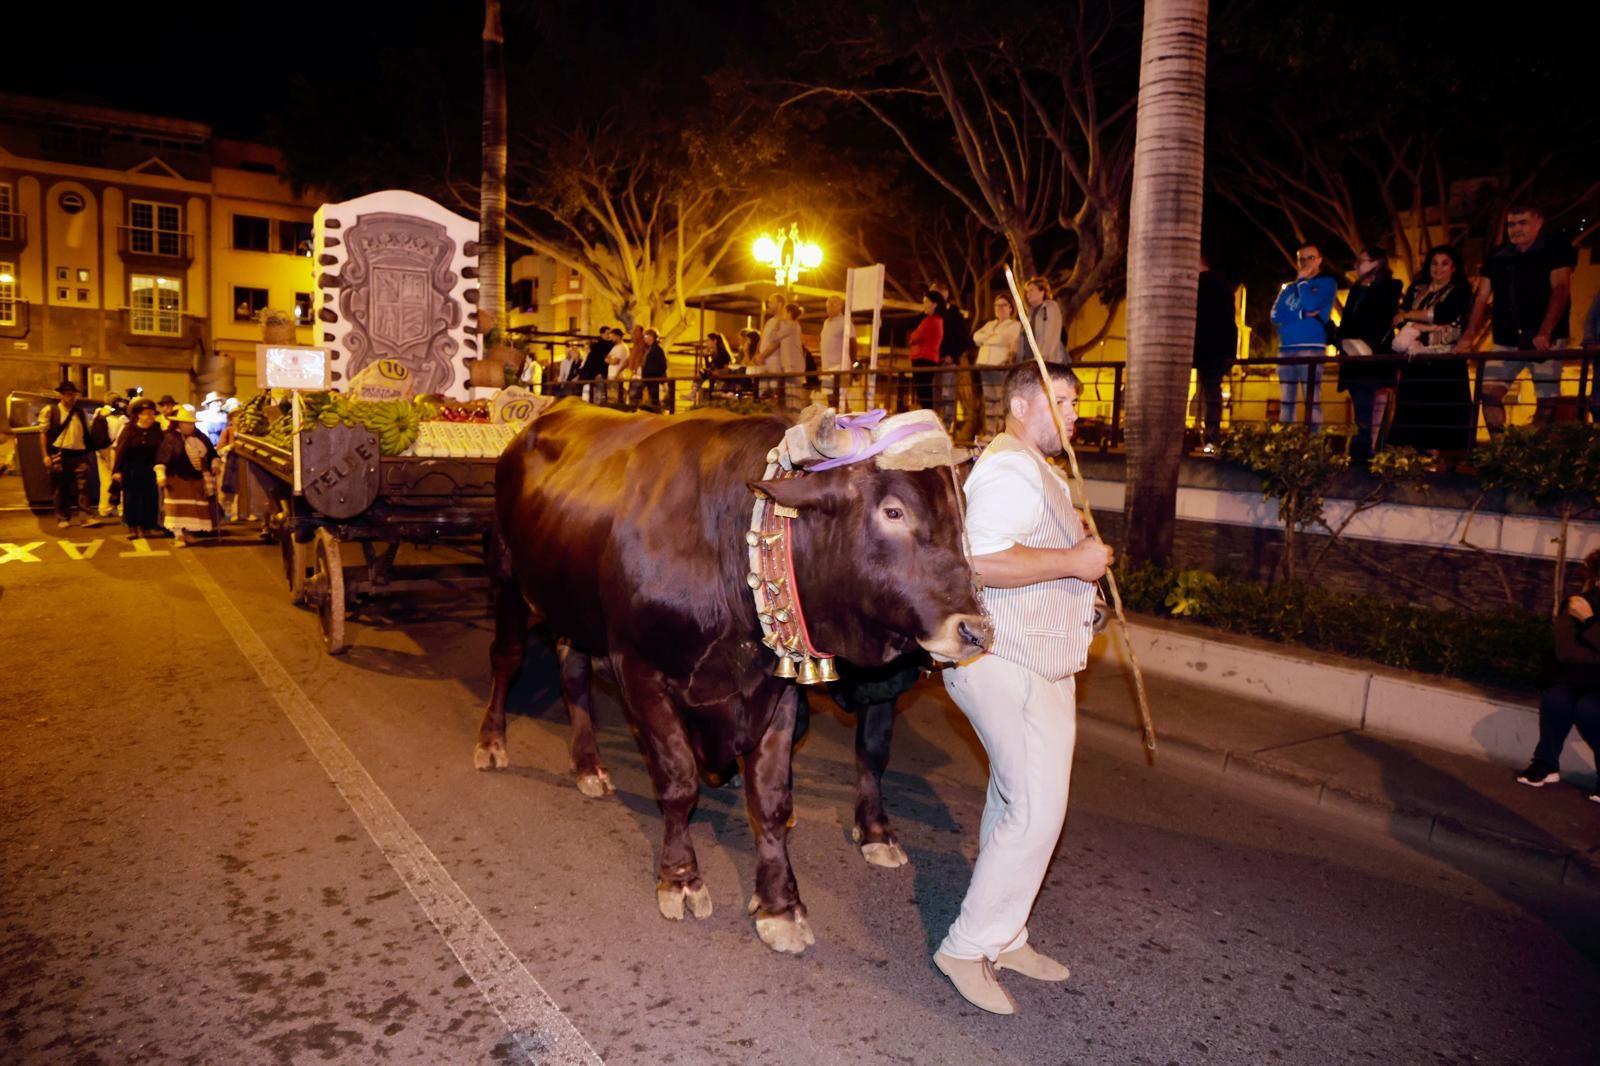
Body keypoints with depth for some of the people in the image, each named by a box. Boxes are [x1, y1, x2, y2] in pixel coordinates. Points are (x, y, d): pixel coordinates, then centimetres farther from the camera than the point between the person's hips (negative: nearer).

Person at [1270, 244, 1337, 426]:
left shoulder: (1327, 283, 6)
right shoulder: (1289, 288, 20)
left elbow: (1311, 304, -13)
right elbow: (1276, 316, 6)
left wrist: (1302, 280, 1)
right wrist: (1302, 314, -8)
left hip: (1311, 348, -5)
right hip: (1286, 349, 5)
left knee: (1312, 401, -10)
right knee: (1287, 402, 5)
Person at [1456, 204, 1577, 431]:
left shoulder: (1555, 249, 0)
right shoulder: (1498, 256, 11)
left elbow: (1560, 289, -11)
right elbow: (1482, 298, 10)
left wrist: (1545, 332, -24)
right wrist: (1469, 336, -3)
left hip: (1545, 339, -4)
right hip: (1506, 339, 4)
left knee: (1546, 399, -7)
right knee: (1488, 392, -7)